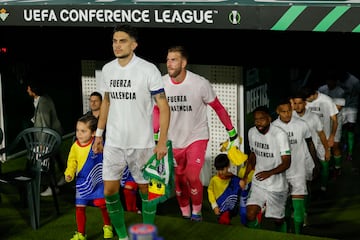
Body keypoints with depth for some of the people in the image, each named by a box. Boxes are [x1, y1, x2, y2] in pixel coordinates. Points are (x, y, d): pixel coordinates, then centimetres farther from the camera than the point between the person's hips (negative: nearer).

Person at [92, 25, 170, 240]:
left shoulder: (148, 70, -12)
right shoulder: (107, 69, 3)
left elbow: (164, 107, -10)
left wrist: (162, 141, -16)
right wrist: (99, 134, 15)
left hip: (142, 143, -4)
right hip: (113, 142, 4)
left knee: (146, 190, 6)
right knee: (110, 191, 4)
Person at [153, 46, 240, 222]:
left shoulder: (200, 84, -19)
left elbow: (218, 108, -7)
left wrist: (233, 134, -2)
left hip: (197, 137, -3)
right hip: (174, 140, 3)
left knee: (192, 177, -17)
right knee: (179, 181, 9)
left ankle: (197, 211, 10)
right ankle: (185, 214, 32)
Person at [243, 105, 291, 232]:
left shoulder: (280, 134, -20)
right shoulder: (251, 132, -1)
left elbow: (286, 162, -22)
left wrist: (270, 172, -37)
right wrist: (245, 176, 15)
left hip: (276, 185, -4)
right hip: (257, 183, 4)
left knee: (278, 219, 9)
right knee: (250, 215, -10)